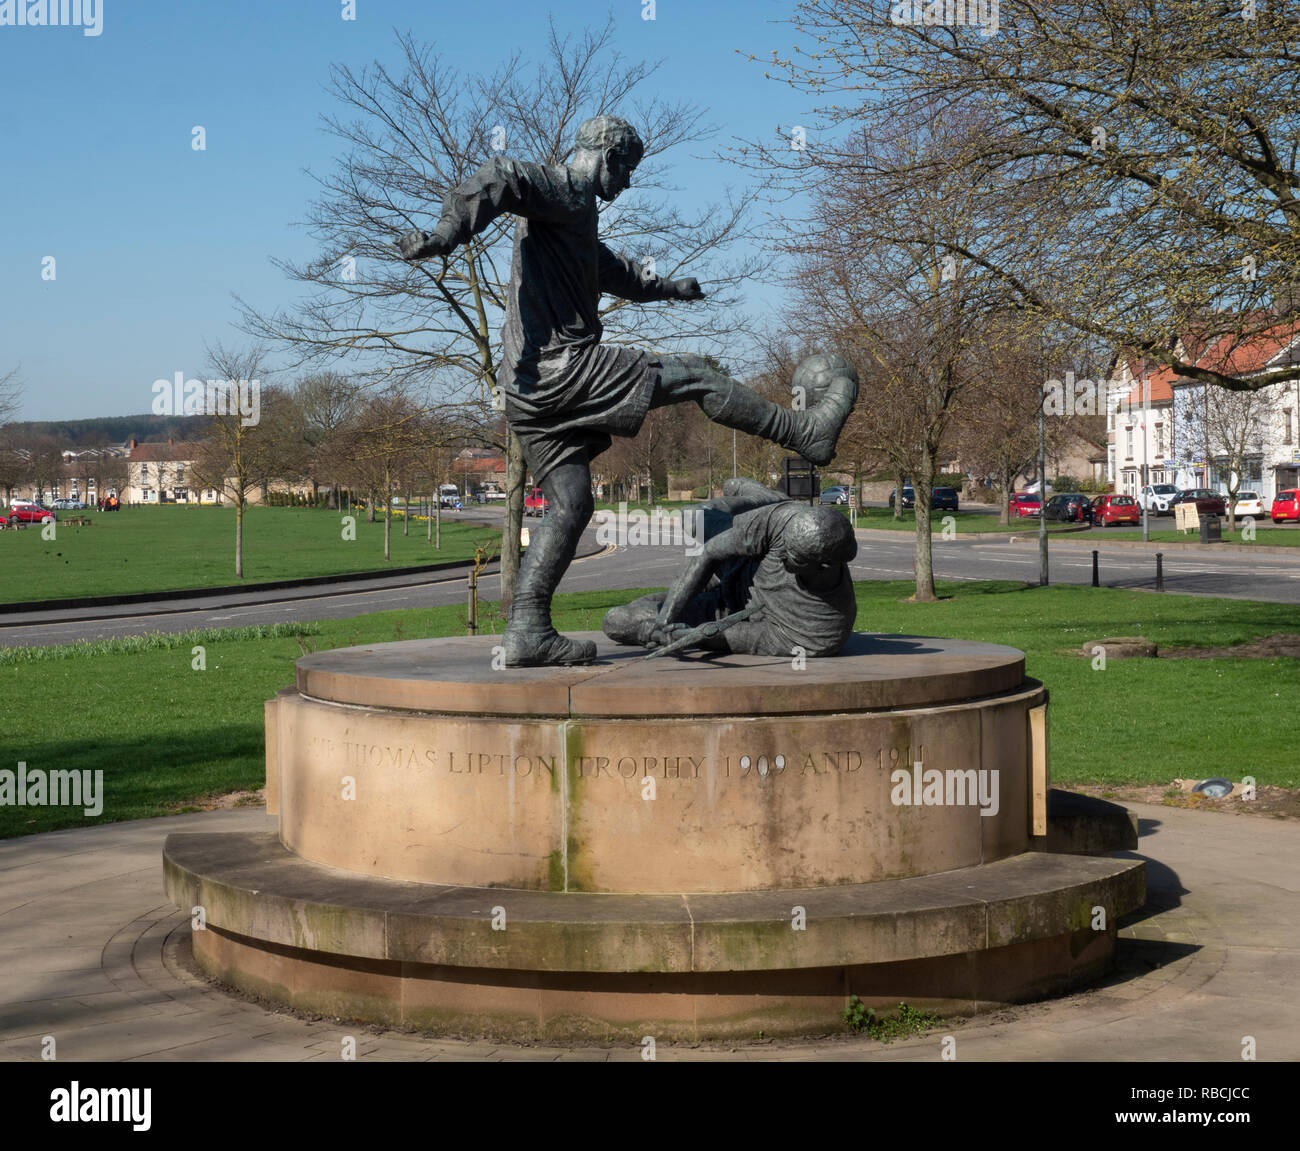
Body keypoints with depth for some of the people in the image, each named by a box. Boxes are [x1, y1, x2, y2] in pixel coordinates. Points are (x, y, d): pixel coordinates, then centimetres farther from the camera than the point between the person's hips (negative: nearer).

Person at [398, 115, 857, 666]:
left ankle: (527, 632, -1)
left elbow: (609, 269, 47)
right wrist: (446, 234, -40)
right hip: (564, 366, -10)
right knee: (696, 374, 2)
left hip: (527, 391, 10)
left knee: (569, 507, 7)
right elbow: (500, 178, -24)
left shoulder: (573, 214, 28)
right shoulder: (564, 192, -4)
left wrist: (666, 287, 60)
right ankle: (807, 432, 13)